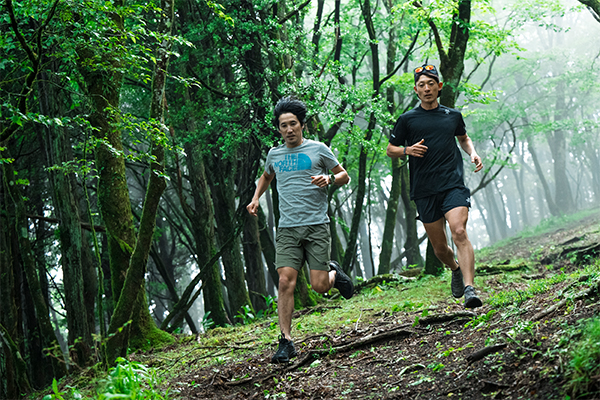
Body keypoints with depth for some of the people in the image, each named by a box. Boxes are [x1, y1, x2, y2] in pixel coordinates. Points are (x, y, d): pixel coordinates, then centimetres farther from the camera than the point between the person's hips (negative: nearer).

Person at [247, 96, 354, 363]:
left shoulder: (318, 149, 4)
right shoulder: (274, 154, 14)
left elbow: (345, 176, 11)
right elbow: (266, 176, 36)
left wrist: (329, 180, -11)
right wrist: (255, 198, 20)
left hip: (316, 226, -2)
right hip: (287, 228, 2)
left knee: (319, 286, -7)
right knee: (286, 282, -12)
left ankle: (334, 273, 30)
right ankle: (286, 341, -6)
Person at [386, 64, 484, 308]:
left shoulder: (453, 116, 12)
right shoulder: (407, 119, 6)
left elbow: (463, 138, 31)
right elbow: (390, 149, 14)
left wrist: (472, 153, 11)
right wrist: (407, 150, -7)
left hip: (453, 185, 0)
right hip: (424, 192, 1)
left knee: (459, 233, -22)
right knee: (439, 247, 6)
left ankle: (469, 289, -27)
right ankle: (456, 269, 39)